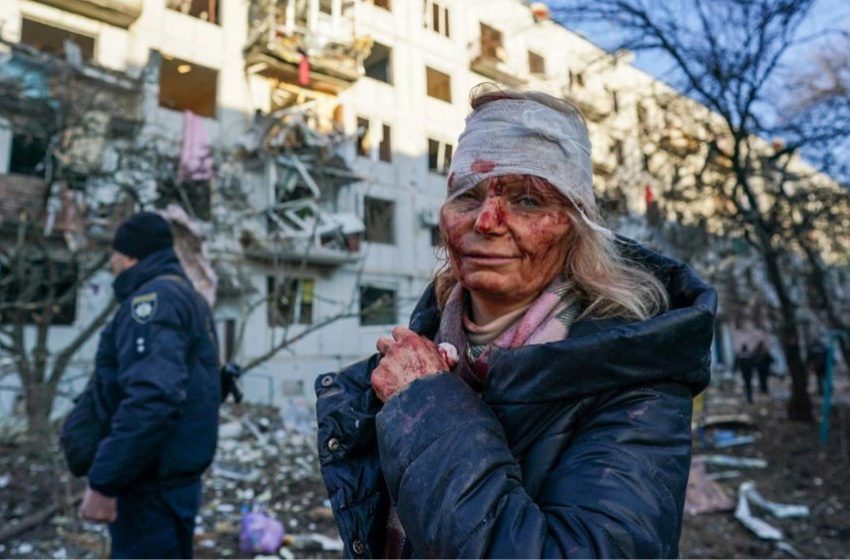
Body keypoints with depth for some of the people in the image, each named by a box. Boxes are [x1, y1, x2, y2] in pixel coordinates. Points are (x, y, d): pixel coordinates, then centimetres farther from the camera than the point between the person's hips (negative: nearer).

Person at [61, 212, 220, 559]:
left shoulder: (154, 298, -15)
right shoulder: (186, 297, 15)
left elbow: (152, 396, -29)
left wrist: (103, 482, -24)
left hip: (151, 485, -10)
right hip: (172, 477, 10)